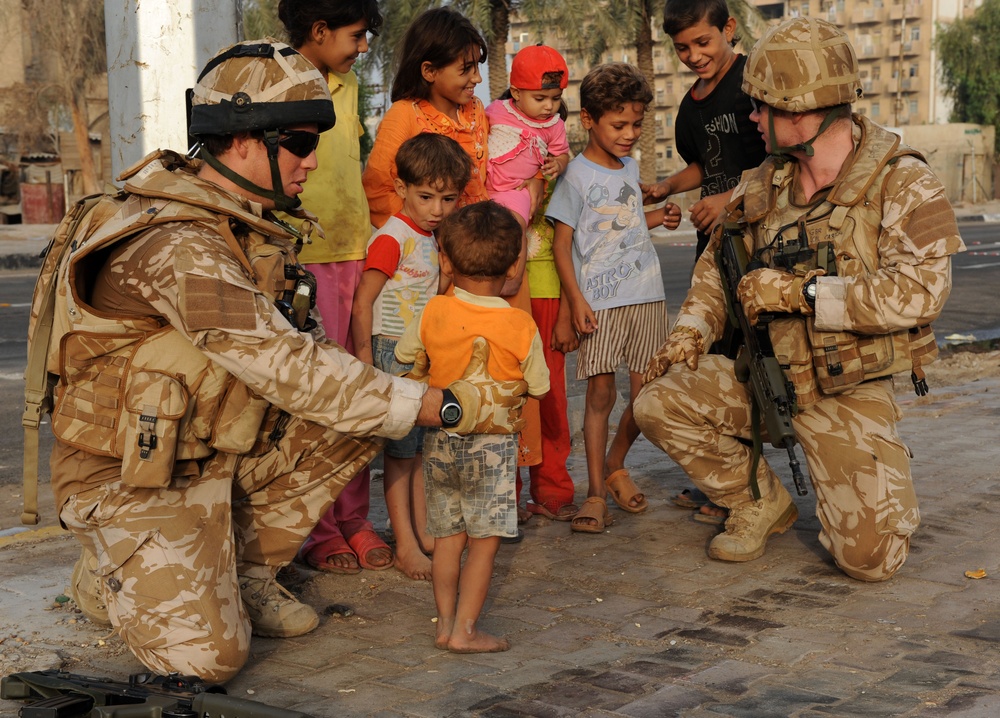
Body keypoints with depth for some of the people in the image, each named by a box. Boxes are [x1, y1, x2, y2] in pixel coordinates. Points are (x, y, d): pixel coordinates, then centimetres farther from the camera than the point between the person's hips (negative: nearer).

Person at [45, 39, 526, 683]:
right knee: (209, 656, -19)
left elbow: (288, 345, 7)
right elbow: (289, 370, -34)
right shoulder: (177, 245, -28)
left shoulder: (245, 223, 4)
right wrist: (446, 406, -33)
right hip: (133, 479, -9)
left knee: (361, 417, -5)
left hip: (214, 449, 9)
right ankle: (108, 577, 13)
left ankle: (247, 573, 9)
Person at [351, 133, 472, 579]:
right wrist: (364, 364, -17)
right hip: (393, 354, -8)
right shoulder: (392, 239, -14)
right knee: (400, 450, -3)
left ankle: (422, 532, 20)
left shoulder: (434, 239, 11)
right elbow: (362, 303, -16)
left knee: (424, 445, 12)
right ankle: (405, 546, 2)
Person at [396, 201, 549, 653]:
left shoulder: (434, 314, -5)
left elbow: (403, 354, 12)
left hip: (441, 440, 3)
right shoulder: (521, 327, -11)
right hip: (494, 443, -3)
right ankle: (465, 629, 2)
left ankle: (445, 621, 16)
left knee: (448, 537, 13)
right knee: (485, 541, 3)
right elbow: (539, 386, 0)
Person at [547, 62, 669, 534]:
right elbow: (562, 242, -5)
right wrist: (576, 299, -12)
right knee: (600, 392, -5)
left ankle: (615, 466, 27)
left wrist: (658, 218, 9)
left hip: (646, 297, 6)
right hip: (598, 302, -5)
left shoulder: (630, 167, 14)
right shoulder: (578, 175, -5)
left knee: (646, 394, 3)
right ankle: (596, 492, 3)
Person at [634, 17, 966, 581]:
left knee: (871, 559, -13)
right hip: (766, 377, 5)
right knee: (660, 404, -13)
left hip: (850, 393, -5)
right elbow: (718, 265, 16)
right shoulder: (761, 188, 2)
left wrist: (800, 293, -26)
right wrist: (691, 333, -3)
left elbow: (921, 291, -26)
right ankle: (764, 504, 10)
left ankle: (881, 499, 27)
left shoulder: (903, 184, -14)